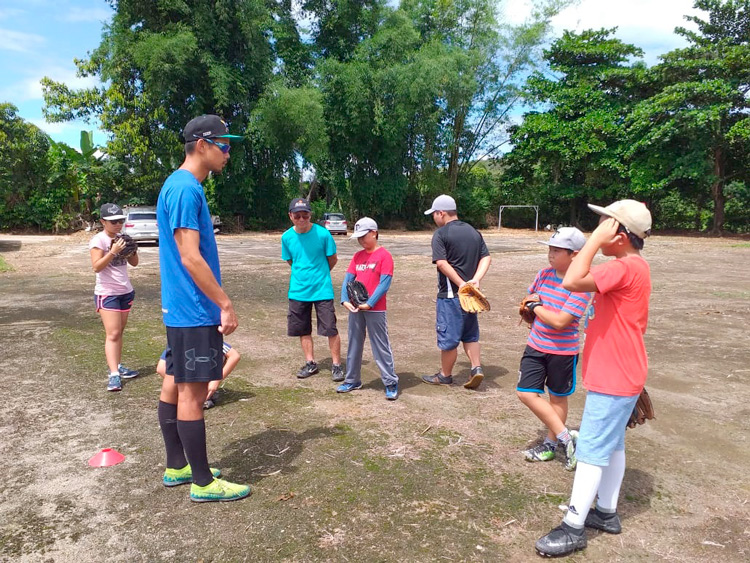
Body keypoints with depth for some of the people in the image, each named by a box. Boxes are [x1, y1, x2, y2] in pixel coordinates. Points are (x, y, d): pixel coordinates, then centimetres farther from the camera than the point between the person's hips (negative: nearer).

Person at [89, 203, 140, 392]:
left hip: (126, 291, 6)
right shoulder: (98, 240, -10)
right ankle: (113, 375, -13)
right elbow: (96, 267, -18)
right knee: (113, 334, -11)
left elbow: (134, 263, 10)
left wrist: (132, 250, -10)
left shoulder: (122, 238, 8)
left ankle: (117, 367, 17)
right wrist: (113, 251, -28)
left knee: (119, 332, 10)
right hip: (106, 293, -6)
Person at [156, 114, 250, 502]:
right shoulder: (186, 189, -16)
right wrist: (225, 305, -19)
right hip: (194, 311, -10)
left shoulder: (181, 186, 14)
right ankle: (203, 482, 11)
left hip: (180, 309, 10)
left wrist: (216, 303, 20)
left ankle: (176, 467, 29)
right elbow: (190, 257, -22)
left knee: (175, 385, 15)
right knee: (193, 393, -1)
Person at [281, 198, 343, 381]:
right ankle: (310, 363, 27)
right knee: (303, 329, 12)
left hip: (322, 289, -4)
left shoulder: (323, 233, -12)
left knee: (330, 329, -3)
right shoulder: (287, 237, -2)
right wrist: (305, 273, 9)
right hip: (298, 290, 4)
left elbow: (332, 259, 0)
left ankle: (336, 365, 12)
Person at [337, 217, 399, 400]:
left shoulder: (384, 255, -8)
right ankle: (352, 380, 26)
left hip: (375, 310, -6)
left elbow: (384, 284, -14)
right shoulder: (357, 256, 10)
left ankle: (391, 383, 10)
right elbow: (348, 279, 7)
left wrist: (369, 303, -19)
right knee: (354, 344, 13)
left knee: (381, 347, 0)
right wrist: (345, 300, -9)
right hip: (355, 309, 6)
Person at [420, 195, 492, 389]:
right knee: (470, 334, 19)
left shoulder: (441, 234, -10)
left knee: (448, 336, 5)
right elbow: (486, 257, 3)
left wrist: (461, 284, -19)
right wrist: (476, 279, -9)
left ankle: (445, 375, 19)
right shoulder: (473, 232, 11)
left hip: (450, 294, -7)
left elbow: (442, 263, -21)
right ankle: (477, 368, 7)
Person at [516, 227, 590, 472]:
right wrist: (539, 320, 1)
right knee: (526, 393, 1)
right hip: (535, 346, 6)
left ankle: (550, 444, 27)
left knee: (558, 397, 11)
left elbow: (560, 321, -25)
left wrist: (536, 307, -11)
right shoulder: (544, 274, 0)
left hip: (563, 351, -6)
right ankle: (566, 437, 15)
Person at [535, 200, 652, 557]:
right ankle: (606, 512, 33)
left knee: (591, 451, -3)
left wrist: (595, 241, -25)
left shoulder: (626, 268, -22)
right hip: (616, 375, 10)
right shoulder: (631, 267, 11)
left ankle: (573, 529, 8)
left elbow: (573, 281, -35)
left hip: (614, 380, -10)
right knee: (612, 446, 19)